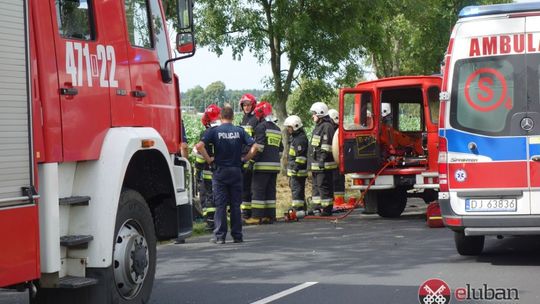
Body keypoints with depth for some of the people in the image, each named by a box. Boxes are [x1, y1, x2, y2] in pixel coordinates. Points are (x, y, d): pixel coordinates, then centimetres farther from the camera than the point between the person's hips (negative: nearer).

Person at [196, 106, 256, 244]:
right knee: (235, 204, 8)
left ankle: (219, 236, -1)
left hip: (220, 171, -2)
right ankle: (237, 236, 10)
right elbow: (254, 146, -5)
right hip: (236, 171, 2)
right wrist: (245, 159, 4)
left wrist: (209, 160, -6)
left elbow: (199, 146, -16)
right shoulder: (240, 131, 2)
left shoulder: (214, 131, -4)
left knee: (220, 204, 1)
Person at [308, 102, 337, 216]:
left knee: (324, 186, -9)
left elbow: (326, 145, -20)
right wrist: (312, 162, 25)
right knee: (316, 186, 13)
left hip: (324, 164, -11)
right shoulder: (318, 126, 21)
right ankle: (316, 207, 18)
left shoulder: (327, 126, -12)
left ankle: (326, 210, -7)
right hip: (316, 164, 11)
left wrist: (322, 160, -24)